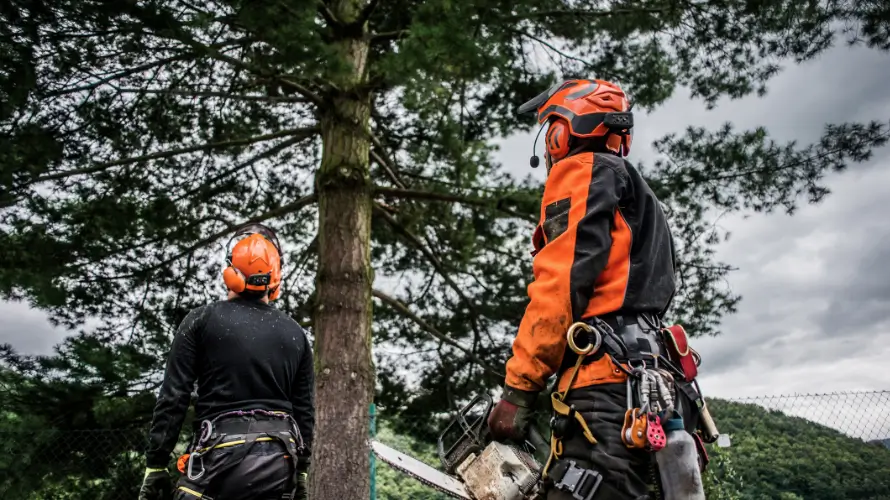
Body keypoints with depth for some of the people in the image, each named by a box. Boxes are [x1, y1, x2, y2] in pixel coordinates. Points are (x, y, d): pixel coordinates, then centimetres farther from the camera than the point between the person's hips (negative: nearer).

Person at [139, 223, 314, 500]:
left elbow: (173, 399, -4)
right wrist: (300, 472, 18)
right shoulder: (295, 333, 9)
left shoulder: (203, 320, -1)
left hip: (222, 456, -4)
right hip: (279, 462, 4)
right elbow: (305, 411, 10)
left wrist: (155, 466, 3)